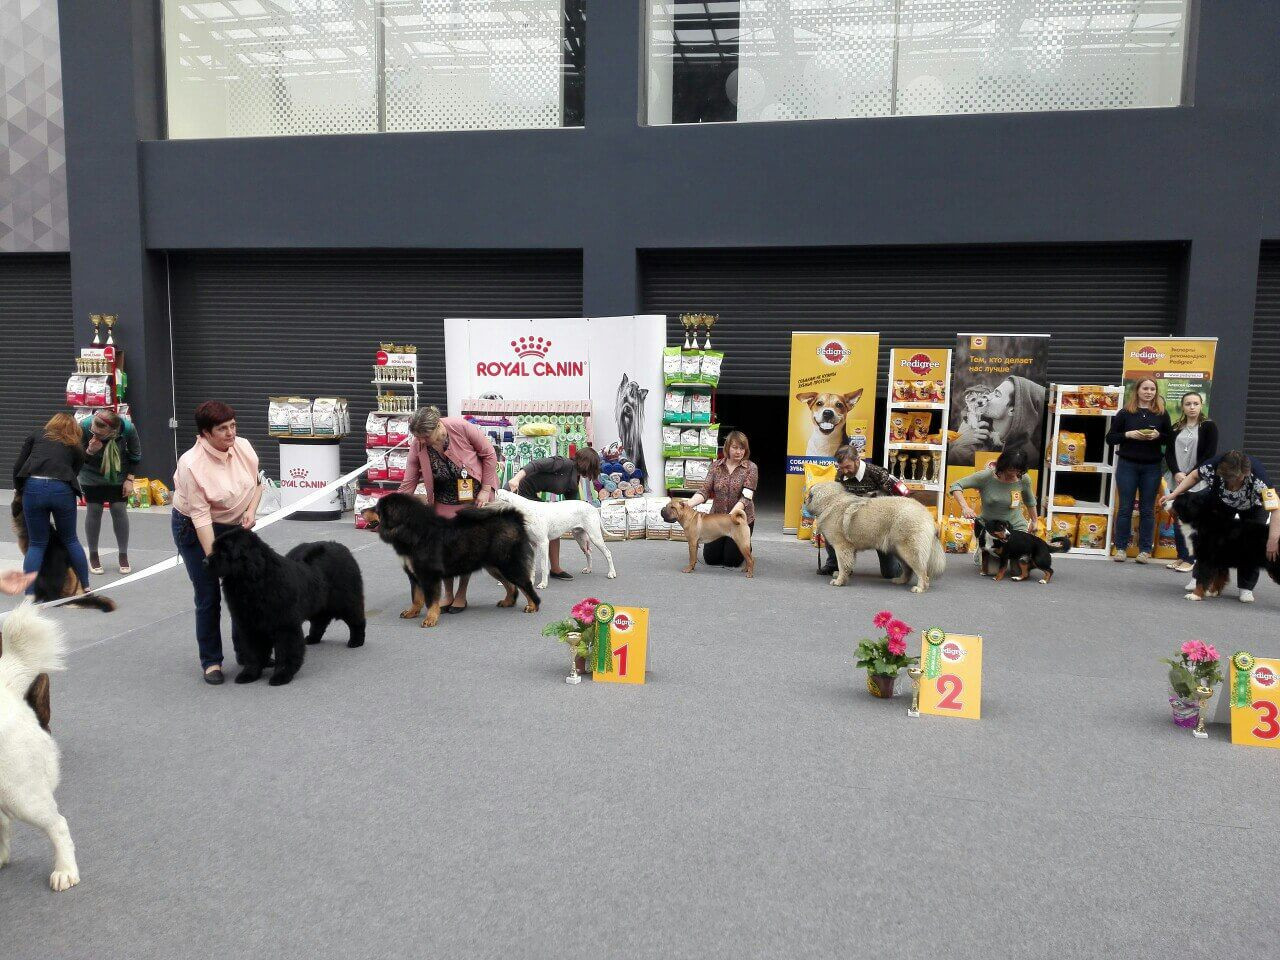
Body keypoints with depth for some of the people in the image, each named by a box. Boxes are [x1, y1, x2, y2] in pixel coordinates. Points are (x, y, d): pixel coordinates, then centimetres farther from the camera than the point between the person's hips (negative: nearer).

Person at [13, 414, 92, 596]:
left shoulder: (35, 437, 22)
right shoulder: (77, 449, 23)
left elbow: (18, 468, 13)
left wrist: (19, 492, 26)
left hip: (33, 487, 0)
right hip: (62, 490, 0)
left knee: (36, 543, 11)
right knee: (70, 540, 17)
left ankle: (30, 594, 5)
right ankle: (85, 587, 23)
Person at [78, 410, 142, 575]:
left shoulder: (128, 428, -30)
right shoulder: (84, 426, -31)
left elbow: (135, 455, -9)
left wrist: (129, 479, -10)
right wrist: (89, 452, -39)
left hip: (118, 475, 0)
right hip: (92, 475, 0)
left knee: (119, 510, -1)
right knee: (93, 510, 1)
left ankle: (123, 555, 14)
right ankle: (93, 556, 17)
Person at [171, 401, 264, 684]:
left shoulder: (243, 447, -11)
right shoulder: (191, 464, -27)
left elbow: (257, 483, 7)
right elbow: (200, 515, -27)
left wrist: (251, 510, -10)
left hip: (235, 526, 5)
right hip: (196, 530, -5)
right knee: (208, 597, -1)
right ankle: (211, 661, 13)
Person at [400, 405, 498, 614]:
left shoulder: (461, 427, -26)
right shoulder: (417, 446, -17)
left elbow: (489, 454, -14)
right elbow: (408, 483, -12)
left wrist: (486, 490, -15)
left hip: (474, 496, -2)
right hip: (444, 500, 3)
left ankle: (461, 595, 16)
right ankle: (448, 594, 17)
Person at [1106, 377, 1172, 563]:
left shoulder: (1162, 414, 6)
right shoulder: (1125, 413, 2)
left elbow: (1171, 438, 9)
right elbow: (1110, 438, 2)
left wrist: (1158, 436, -10)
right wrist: (1128, 434, -14)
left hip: (1152, 467, 1)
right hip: (1127, 465, -1)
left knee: (1147, 509, 5)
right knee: (1125, 508, 3)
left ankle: (1145, 549, 11)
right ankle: (1120, 548, 10)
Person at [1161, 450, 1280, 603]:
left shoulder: (1257, 474, -44)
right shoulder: (1214, 465, -36)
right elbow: (1194, 476, -11)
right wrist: (1173, 494, -19)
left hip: (1253, 506, -2)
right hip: (1221, 502, 2)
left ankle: (1246, 588, -2)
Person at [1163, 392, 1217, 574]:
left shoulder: (1209, 426, 0)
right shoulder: (1176, 428, 13)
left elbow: (1209, 455, -7)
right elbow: (1168, 453, 7)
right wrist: (1176, 473, -9)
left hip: (1198, 482, -4)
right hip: (1177, 482, 4)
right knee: (1177, 520, 4)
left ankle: (1189, 559, -1)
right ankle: (1181, 556, 13)